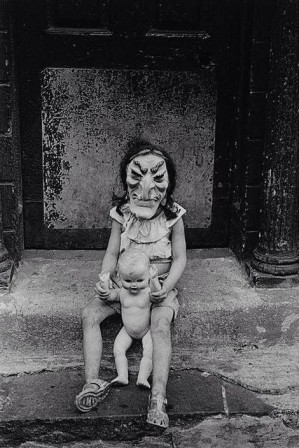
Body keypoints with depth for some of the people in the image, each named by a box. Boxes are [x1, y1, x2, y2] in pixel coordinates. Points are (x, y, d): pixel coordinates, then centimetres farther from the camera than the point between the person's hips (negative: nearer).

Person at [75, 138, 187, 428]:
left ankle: (158, 397, -33)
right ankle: (92, 383, -19)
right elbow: (112, 253, 4)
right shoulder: (122, 215, 0)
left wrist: (165, 287, -20)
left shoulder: (173, 217, -6)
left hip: (159, 286, -3)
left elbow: (179, 259, -4)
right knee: (89, 314, -19)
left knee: (161, 323, -32)